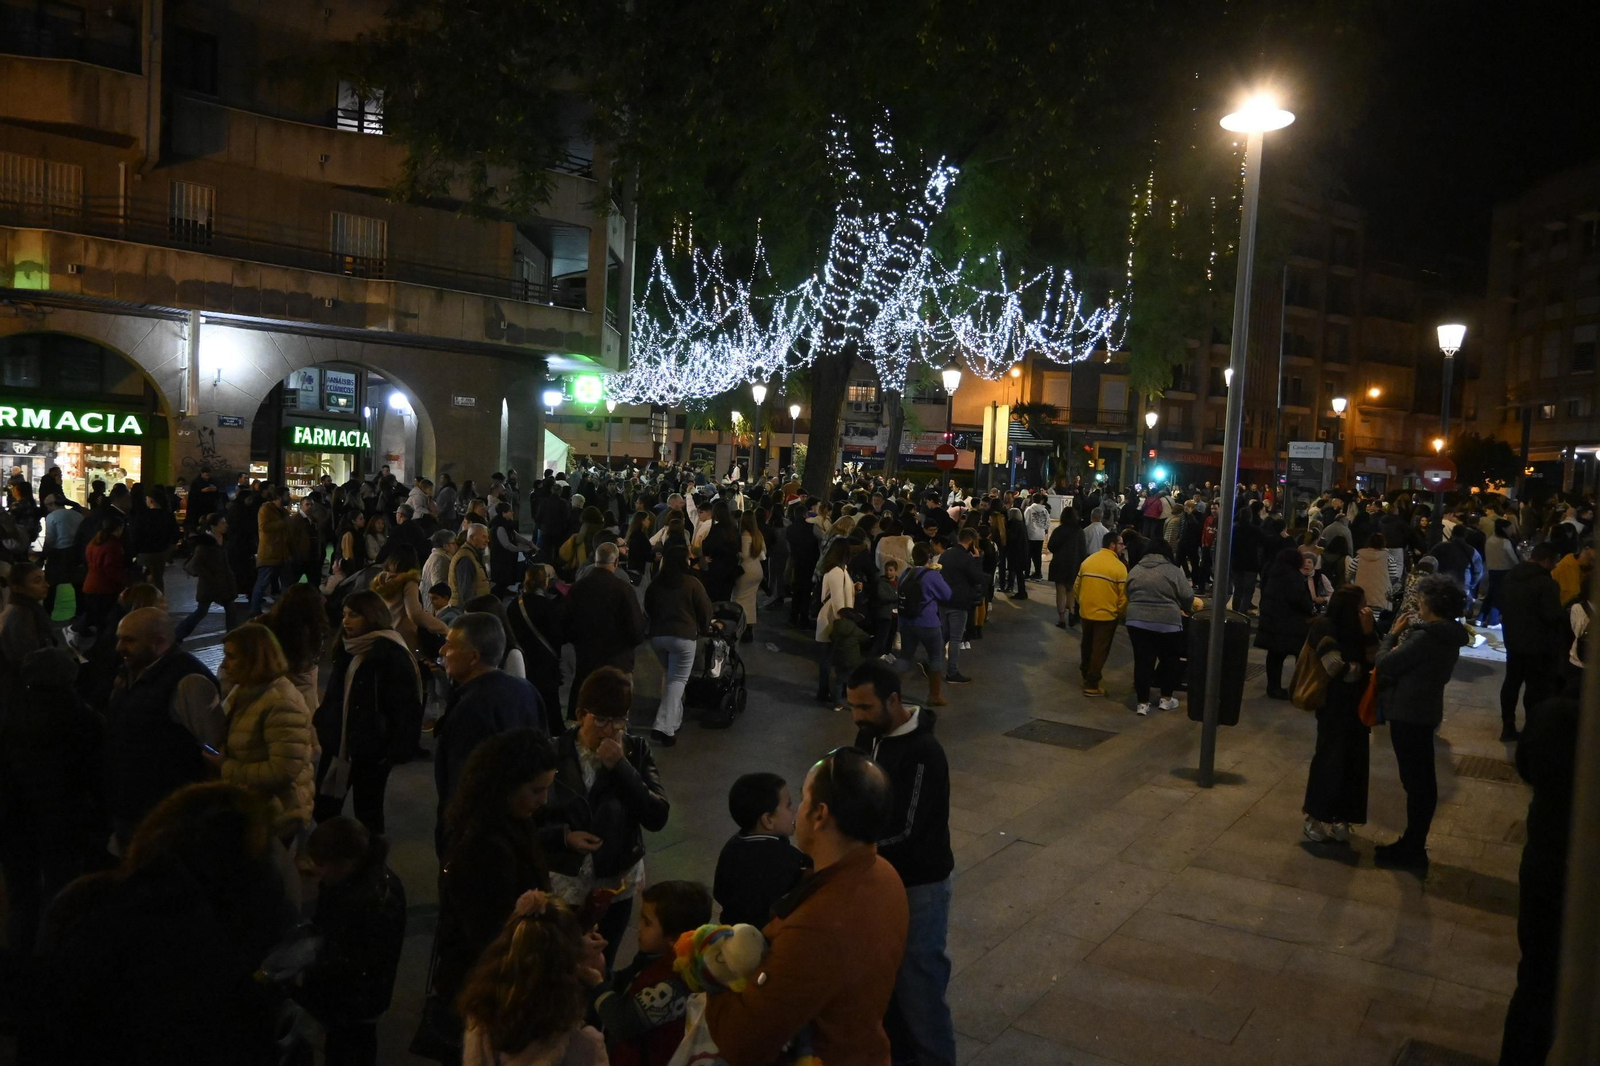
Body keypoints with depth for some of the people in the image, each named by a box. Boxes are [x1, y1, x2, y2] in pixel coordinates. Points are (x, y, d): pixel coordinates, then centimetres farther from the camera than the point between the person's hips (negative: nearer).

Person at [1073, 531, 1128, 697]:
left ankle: (1085, 675, 39)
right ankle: (1091, 685, 7)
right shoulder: (1119, 567, -13)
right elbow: (1123, 596, -12)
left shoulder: (1087, 561, 2)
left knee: (1087, 646, 22)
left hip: (1086, 612, 5)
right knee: (1100, 650, 4)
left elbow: (1076, 588, 8)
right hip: (1107, 615, -5)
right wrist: (1121, 614, 4)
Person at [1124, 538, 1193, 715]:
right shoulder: (1173, 571, -4)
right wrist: (1184, 610, 16)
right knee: (1169, 660, 14)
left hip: (1138, 622, 3)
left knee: (1142, 661, 6)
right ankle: (1166, 699, 21)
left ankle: (1142, 703, 7)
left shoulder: (1135, 570, 9)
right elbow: (1188, 597, -3)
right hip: (1167, 623, -3)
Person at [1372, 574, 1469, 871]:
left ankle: (1411, 850, 9)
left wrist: (1392, 635, -5)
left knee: (1414, 781, -1)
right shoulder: (1447, 636, 6)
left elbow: (1385, 664, -19)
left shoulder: (1426, 637, -24)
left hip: (1409, 713, -10)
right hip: (1424, 710, 10)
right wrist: (1404, 639, 0)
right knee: (1422, 780, 17)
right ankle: (1414, 844, 29)